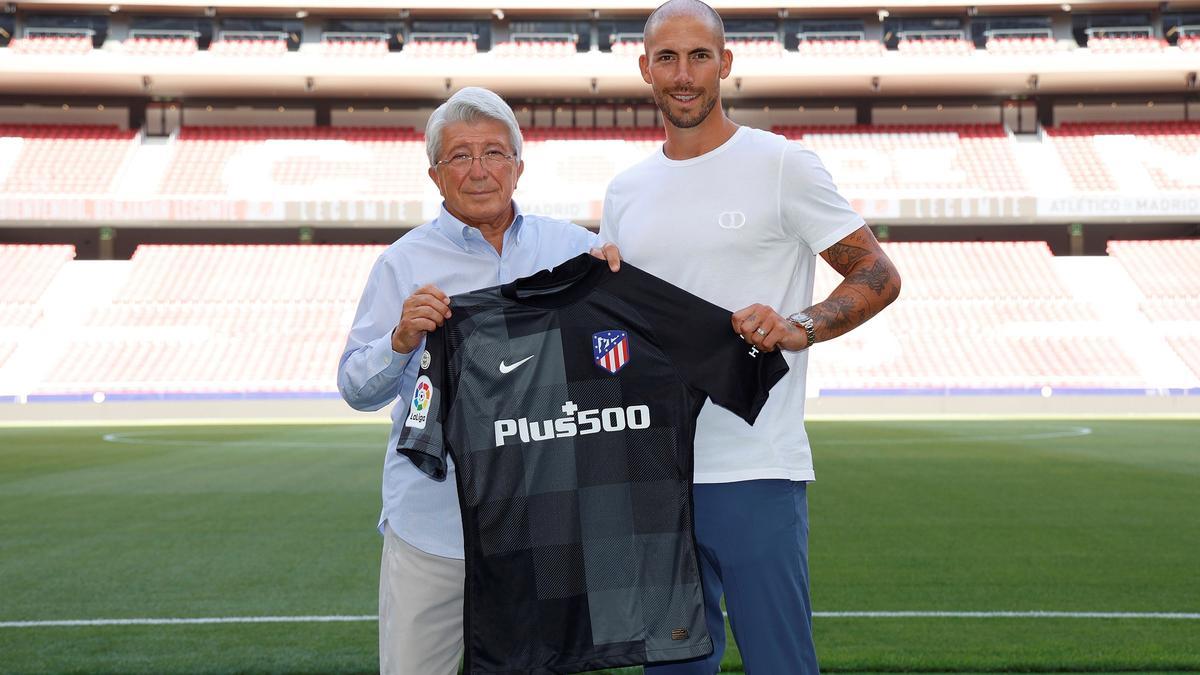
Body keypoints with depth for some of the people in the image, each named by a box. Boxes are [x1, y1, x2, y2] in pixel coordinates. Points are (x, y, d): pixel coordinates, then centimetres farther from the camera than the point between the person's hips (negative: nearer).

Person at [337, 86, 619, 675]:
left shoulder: (570, 246, 6)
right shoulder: (405, 262, 1)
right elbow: (356, 388, 1)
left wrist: (613, 277, -7)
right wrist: (402, 340, -19)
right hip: (434, 522, -1)